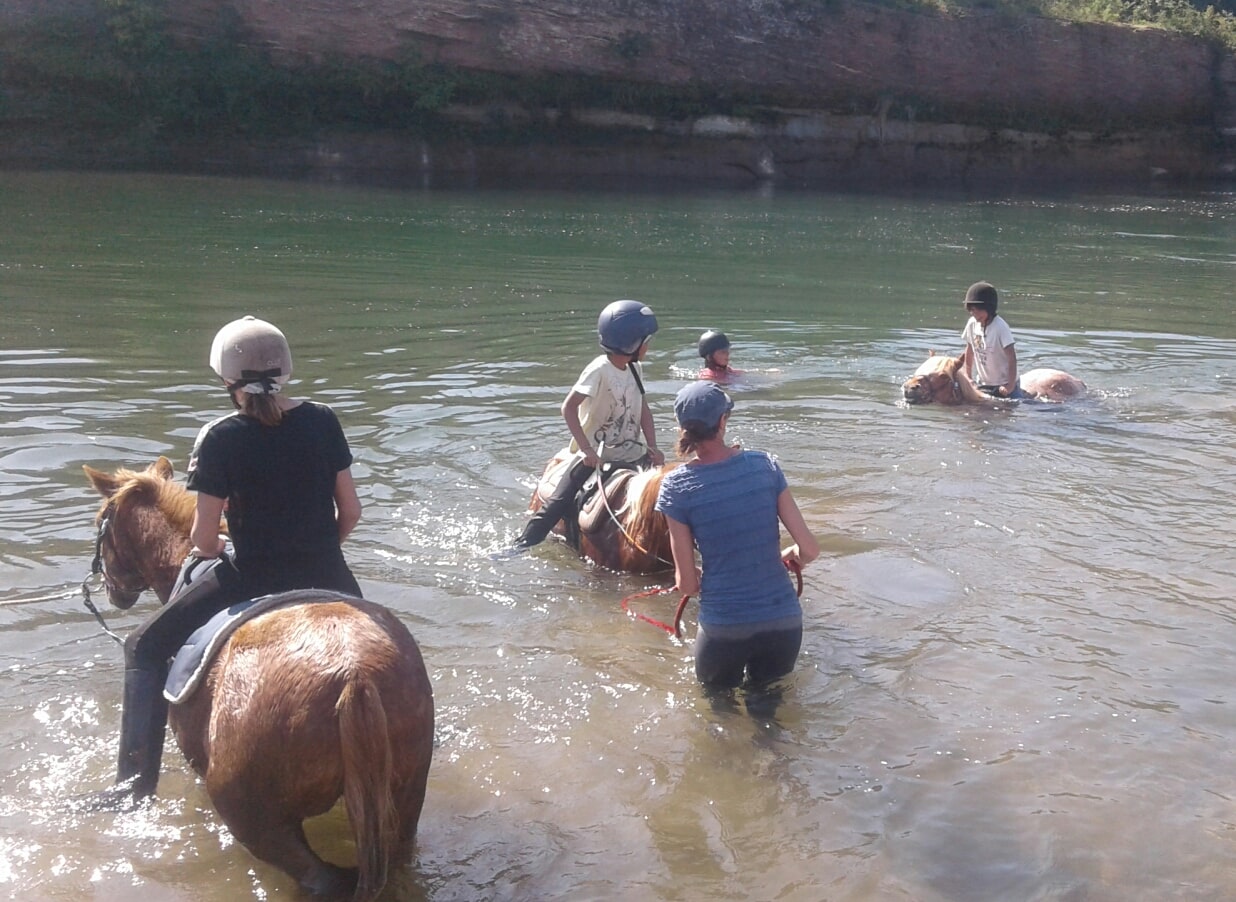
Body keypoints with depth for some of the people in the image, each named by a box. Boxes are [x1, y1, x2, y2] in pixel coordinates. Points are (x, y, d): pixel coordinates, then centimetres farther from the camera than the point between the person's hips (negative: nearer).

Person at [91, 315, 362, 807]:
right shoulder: (323, 421, -1)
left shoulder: (220, 439, -11)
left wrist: (207, 549, 14)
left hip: (255, 583, -4)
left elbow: (204, 541, -9)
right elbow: (351, 511, 3)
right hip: (328, 578, 4)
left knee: (145, 648, 13)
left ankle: (135, 784, 7)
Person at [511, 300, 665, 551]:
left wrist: (653, 447, -5)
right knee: (557, 505, -9)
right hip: (596, 457, -6)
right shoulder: (599, 370, -19)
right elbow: (569, 408, -22)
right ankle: (520, 546, 1)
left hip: (634, 455, 6)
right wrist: (587, 450, -26)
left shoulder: (633, 368, 1)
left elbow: (643, 410, 8)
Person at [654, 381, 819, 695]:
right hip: (784, 620, 2)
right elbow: (810, 549, -2)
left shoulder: (677, 486, -9)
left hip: (723, 626, -2)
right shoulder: (765, 466, -4)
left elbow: (687, 584, -6)